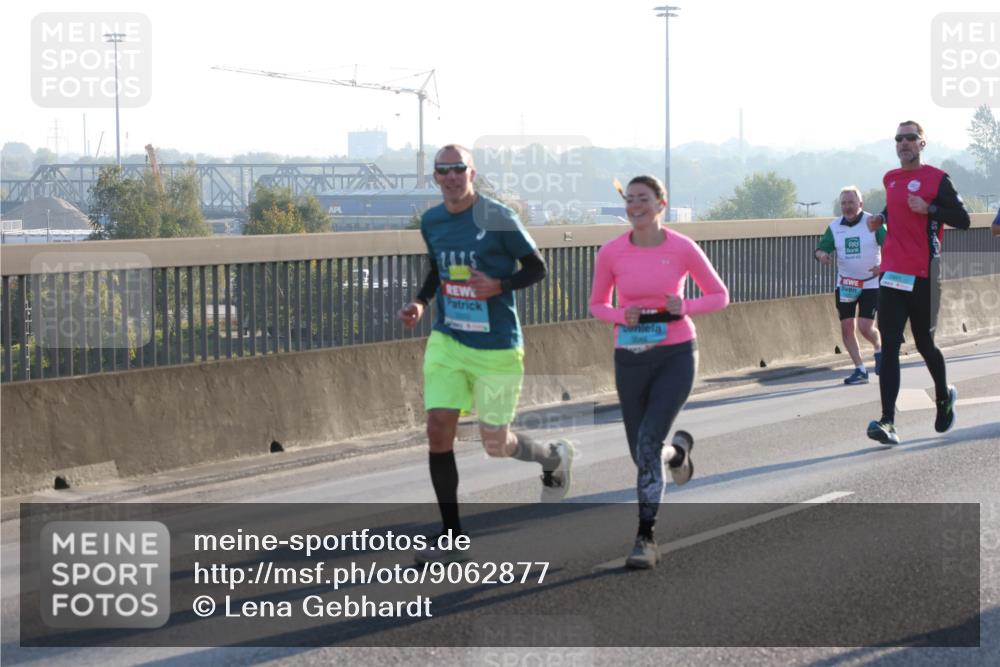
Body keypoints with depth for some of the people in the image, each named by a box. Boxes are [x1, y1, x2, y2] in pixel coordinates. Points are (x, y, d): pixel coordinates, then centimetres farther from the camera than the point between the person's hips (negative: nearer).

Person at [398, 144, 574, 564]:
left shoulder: (499, 219, -12)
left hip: (496, 345, -4)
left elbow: (537, 268, -5)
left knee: (495, 444, 3)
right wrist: (421, 302, 4)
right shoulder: (431, 222, 5)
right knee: (438, 429, -9)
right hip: (447, 341, 4)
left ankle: (554, 458, 38)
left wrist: (499, 286, -22)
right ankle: (452, 538, 0)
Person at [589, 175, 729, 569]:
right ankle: (678, 449, 48)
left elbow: (719, 295, 4)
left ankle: (646, 538, -12)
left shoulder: (683, 248, -7)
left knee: (648, 442, -18)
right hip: (630, 359, 3)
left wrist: (685, 308, -15)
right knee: (641, 452, 9)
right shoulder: (611, 253, -3)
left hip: (675, 357, -3)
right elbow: (597, 305, 9)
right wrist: (623, 316, -13)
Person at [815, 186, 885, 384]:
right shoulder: (834, 227, 3)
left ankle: (879, 349, 23)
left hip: (871, 284, -4)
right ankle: (860, 370, 9)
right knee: (846, 328, -1)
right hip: (845, 284, 4)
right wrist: (821, 254, -23)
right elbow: (820, 249, 2)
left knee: (865, 327, -11)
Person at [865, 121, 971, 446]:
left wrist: (929, 209, -20)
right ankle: (888, 423, -15)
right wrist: (881, 218, 12)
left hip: (923, 275, -4)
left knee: (924, 343, 8)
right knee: (889, 347, -8)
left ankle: (944, 397, 39)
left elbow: (963, 220, -7)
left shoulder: (936, 179, -4)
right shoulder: (890, 179, 13)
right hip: (892, 274, 4)